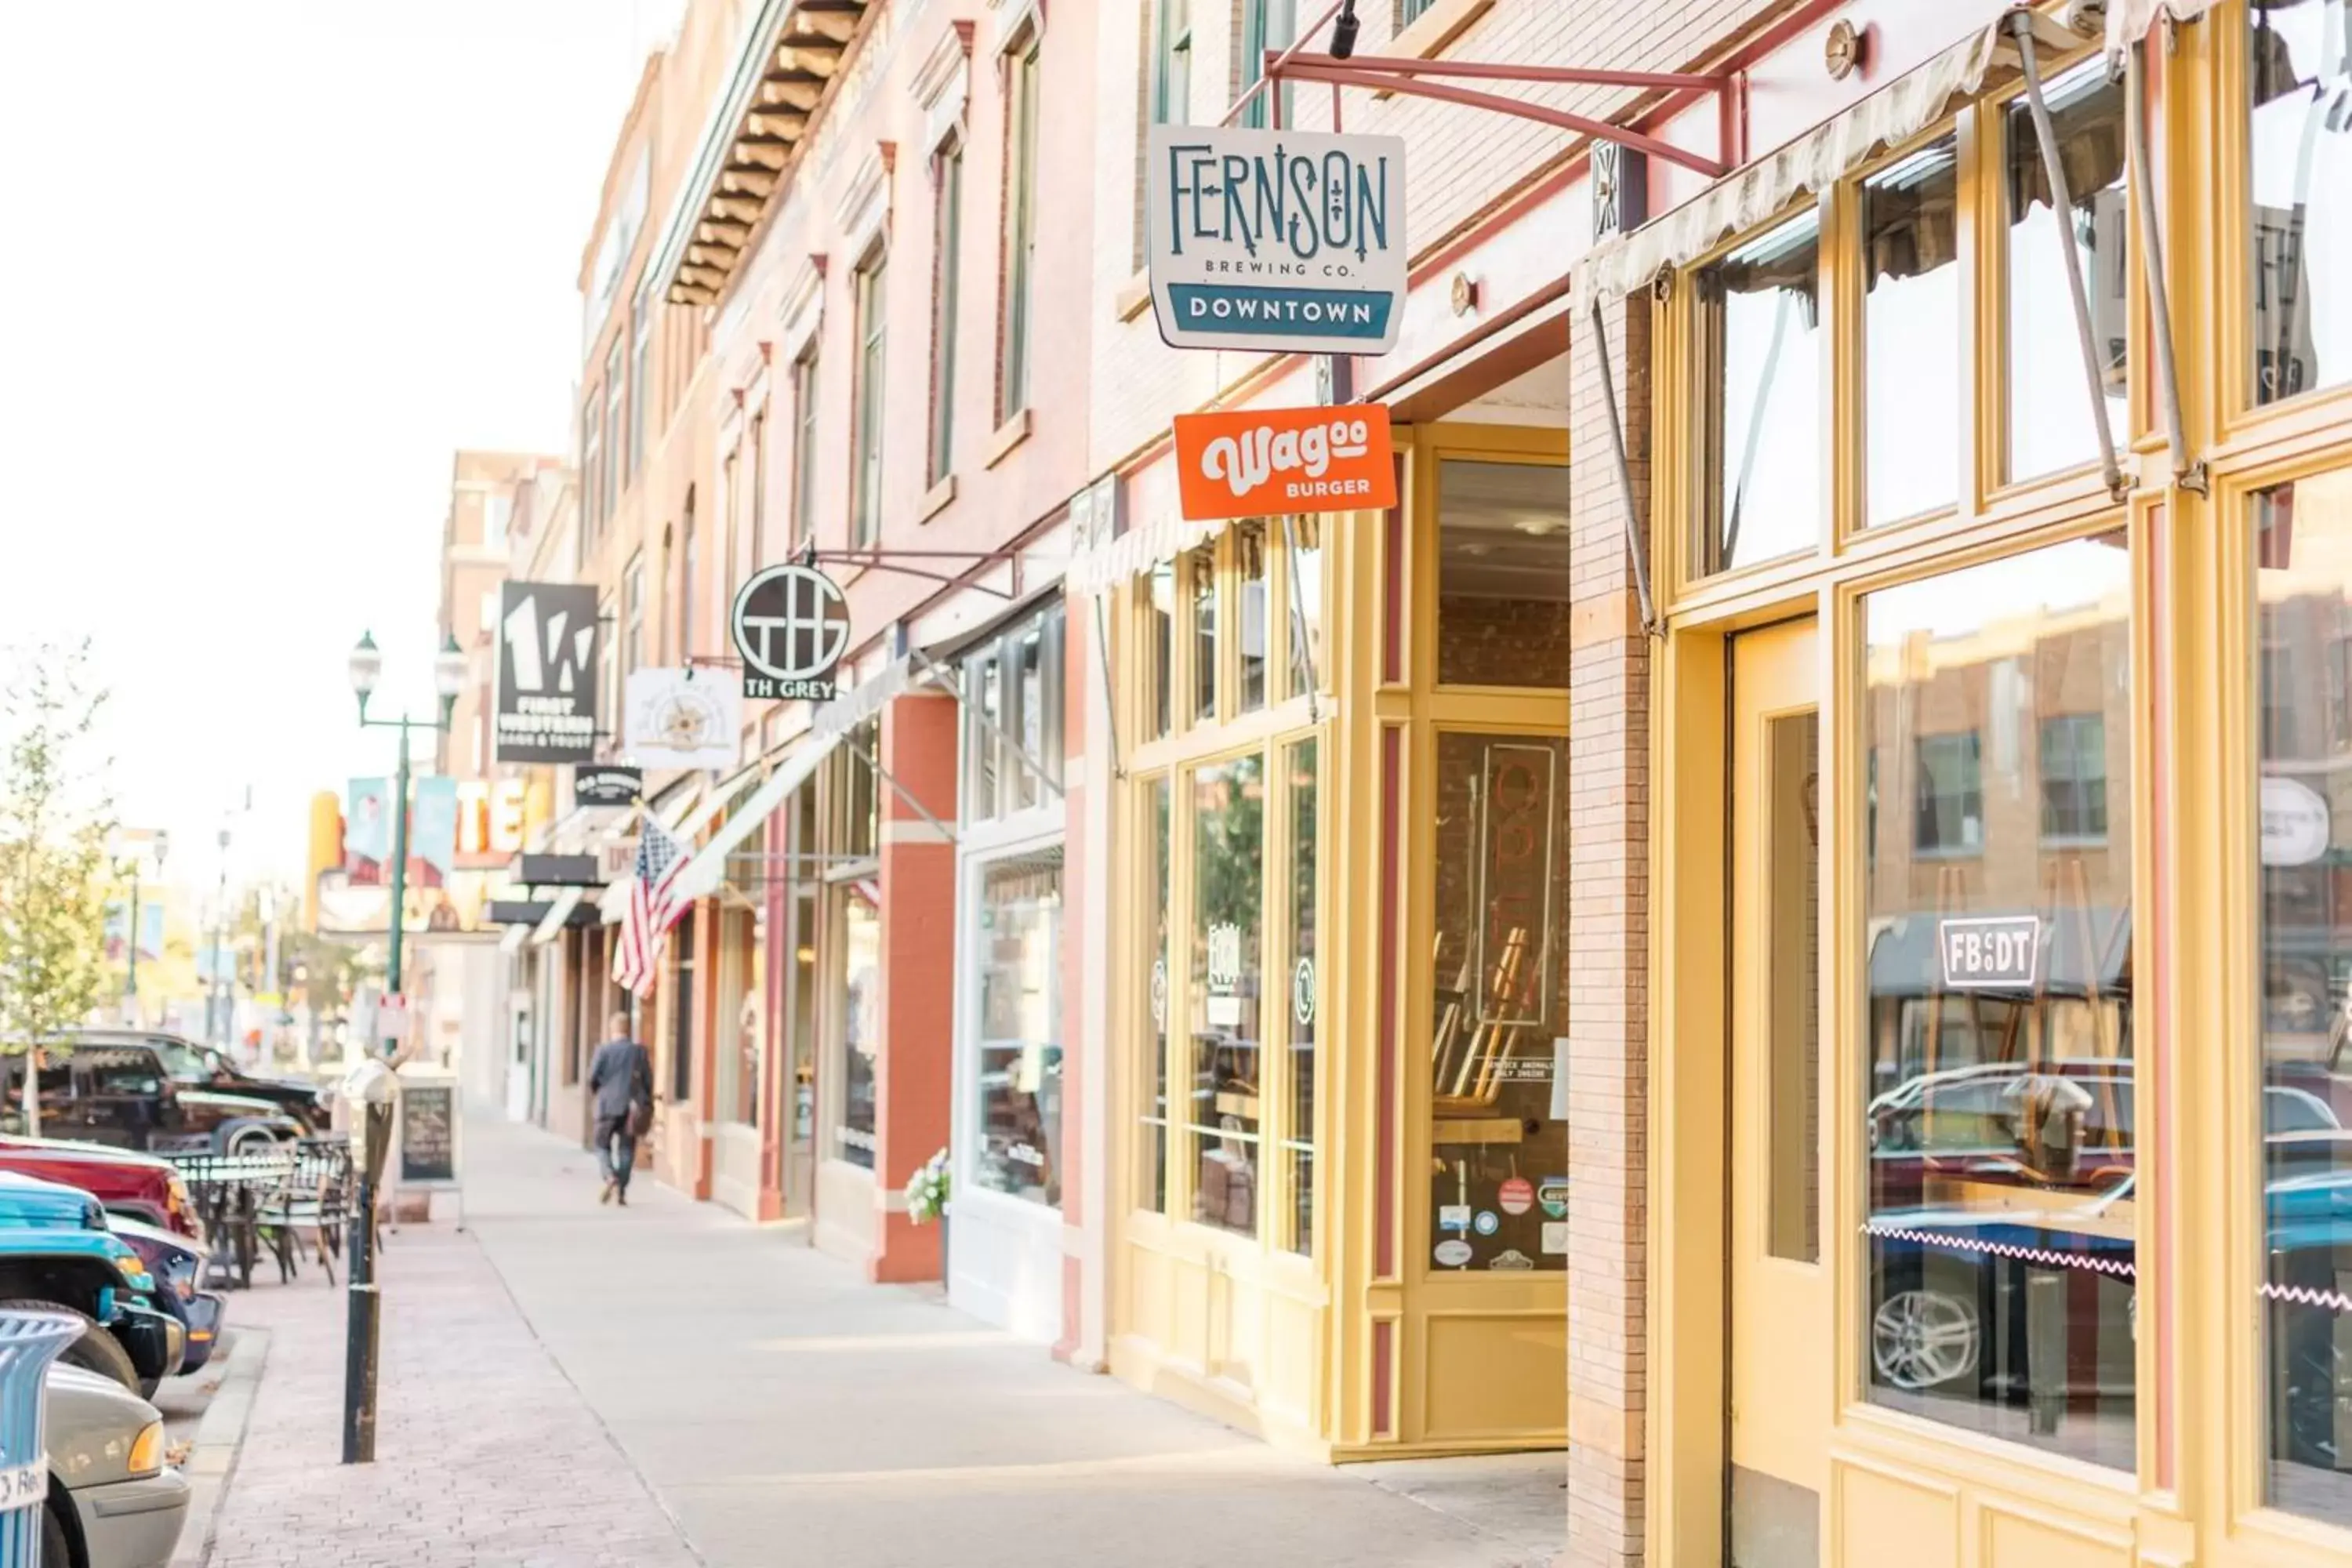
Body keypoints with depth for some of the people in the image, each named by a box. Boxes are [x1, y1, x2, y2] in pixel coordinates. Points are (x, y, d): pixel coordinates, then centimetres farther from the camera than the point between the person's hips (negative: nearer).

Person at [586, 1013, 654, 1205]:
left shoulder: (603, 1050, -5)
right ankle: (621, 1192, 4)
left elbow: (593, 1078, -5)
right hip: (632, 1107, 2)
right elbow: (648, 1081, 3)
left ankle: (610, 1177, -16)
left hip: (608, 1105, -2)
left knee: (603, 1146, 11)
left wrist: (596, 1091, 17)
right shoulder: (640, 1051, 2)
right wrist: (646, 1105, 13)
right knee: (626, 1149, 9)